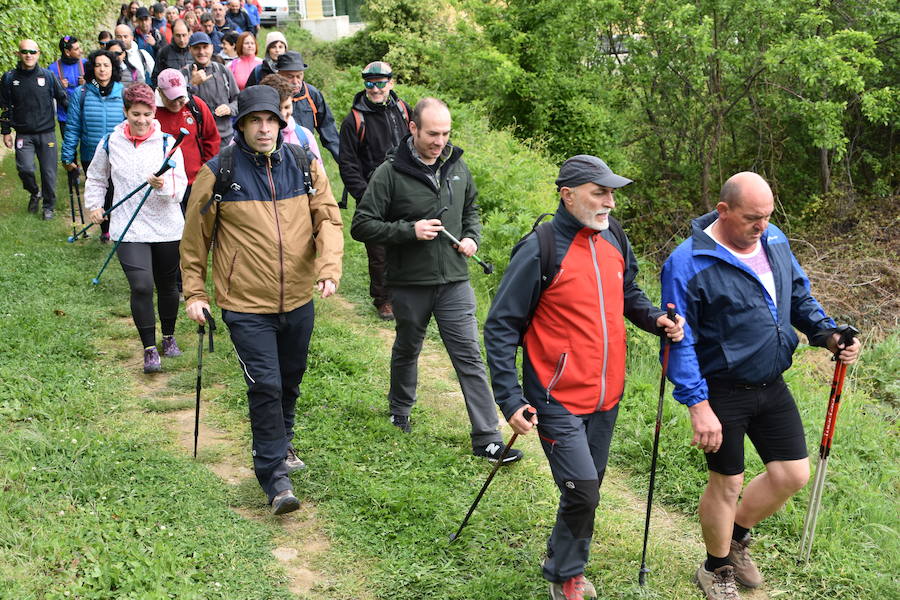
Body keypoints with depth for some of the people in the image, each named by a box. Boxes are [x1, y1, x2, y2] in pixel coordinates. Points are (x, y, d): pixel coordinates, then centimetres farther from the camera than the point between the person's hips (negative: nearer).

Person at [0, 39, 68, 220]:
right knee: (25, 168, -13)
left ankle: (49, 206, 21)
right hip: (23, 135, 0)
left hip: (47, 133, 0)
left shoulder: (48, 76, 1)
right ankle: (34, 193, 19)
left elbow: (63, 99, 10)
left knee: (49, 172, 3)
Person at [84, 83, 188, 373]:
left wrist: (164, 185, -30)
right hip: (129, 229, 0)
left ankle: (169, 336, 38)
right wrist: (94, 205, 9)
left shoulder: (167, 143, -3)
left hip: (167, 227, 1)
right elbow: (96, 178, 20)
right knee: (142, 286, -15)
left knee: (167, 285, 14)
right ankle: (149, 349, -1)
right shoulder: (110, 143, 2)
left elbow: (180, 187, -11)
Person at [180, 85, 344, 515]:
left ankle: (280, 443, 44)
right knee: (265, 385, -9)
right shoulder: (217, 173, -8)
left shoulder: (304, 165, 0)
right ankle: (273, 476, 3)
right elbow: (194, 237, 0)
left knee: (290, 381, 19)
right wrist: (194, 292, 0)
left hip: (298, 300, 4)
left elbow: (328, 218, 2)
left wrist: (329, 266, -14)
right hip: (246, 305, -4)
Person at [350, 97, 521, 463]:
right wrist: (409, 230, -20)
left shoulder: (457, 167, 4)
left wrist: (471, 237, 1)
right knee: (407, 350, 19)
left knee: (469, 358, -1)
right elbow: (361, 226, -11)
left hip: (454, 282, 2)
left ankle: (487, 440, 2)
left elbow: (471, 210, 21)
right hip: (409, 284, -2)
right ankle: (400, 410, 45)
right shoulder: (390, 173, -11)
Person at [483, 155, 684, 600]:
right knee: (582, 490, -8)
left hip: (606, 396, 7)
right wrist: (511, 400, -18)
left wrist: (655, 319, -2)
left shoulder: (614, 238, 2)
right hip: (559, 400, -6)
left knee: (590, 486, 17)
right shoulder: (540, 251, -17)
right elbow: (500, 328, -13)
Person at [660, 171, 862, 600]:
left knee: (793, 474, 10)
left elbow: (800, 296, 15)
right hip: (721, 392, -6)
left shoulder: (775, 242, 2)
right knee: (726, 484, 7)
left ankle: (736, 537, 36)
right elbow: (679, 341, -18)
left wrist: (828, 335, -3)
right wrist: (698, 405, -22)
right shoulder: (688, 263, -19)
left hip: (771, 386, 7)